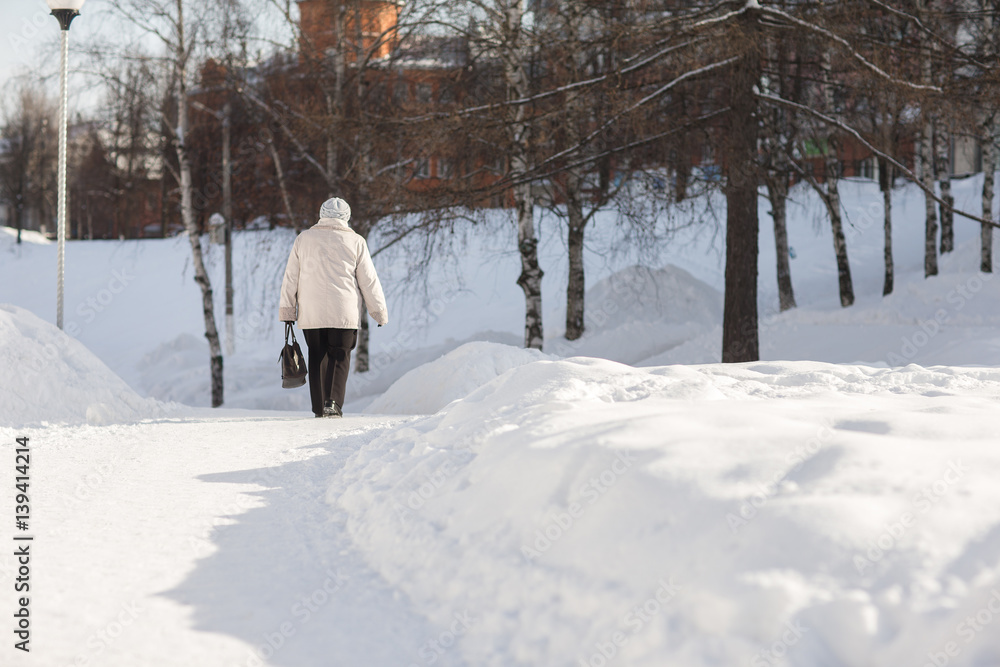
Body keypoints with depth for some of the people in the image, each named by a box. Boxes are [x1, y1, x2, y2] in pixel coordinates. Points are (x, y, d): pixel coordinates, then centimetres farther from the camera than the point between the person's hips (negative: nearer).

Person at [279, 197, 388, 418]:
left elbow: (291, 278, 7)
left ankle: (319, 407, 10)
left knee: (317, 358, 11)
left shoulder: (303, 239, 6)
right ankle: (333, 402, -11)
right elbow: (369, 281, 3)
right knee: (339, 357, 5)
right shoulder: (355, 242, 1)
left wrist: (287, 309, 11)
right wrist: (380, 312, 10)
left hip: (311, 314, 2)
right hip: (344, 313, -2)